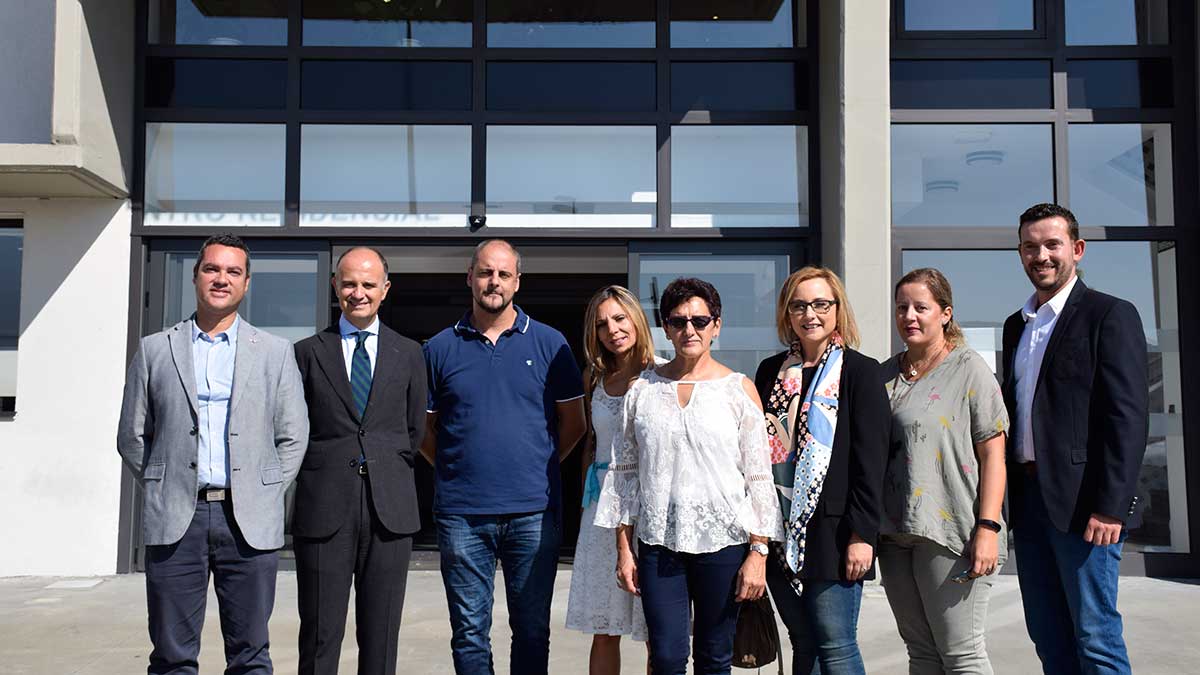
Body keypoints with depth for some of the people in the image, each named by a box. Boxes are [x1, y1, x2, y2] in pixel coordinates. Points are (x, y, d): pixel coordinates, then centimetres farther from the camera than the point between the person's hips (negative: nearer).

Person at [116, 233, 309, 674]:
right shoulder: (155, 349, 9)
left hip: (250, 522, 0)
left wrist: (264, 495, 2)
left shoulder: (275, 352, 8)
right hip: (174, 521, 0)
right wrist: (165, 489, 5)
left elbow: (293, 438, 9)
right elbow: (131, 438, 12)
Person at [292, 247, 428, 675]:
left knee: (381, 637, 7)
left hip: (389, 509, 1)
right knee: (320, 635, 3)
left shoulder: (409, 354, 11)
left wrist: (387, 474, 10)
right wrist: (321, 475, 4)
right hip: (323, 508, -1)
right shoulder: (307, 353, 7)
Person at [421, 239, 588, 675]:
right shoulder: (440, 349, 5)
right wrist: (456, 469, 2)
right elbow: (424, 429, 11)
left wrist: (539, 466, 3)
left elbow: (574, 423, 8)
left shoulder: (550, 344, 3)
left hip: (533, 512, 0)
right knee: (469, 631, 9)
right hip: (461, 513, 1)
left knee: (532, 630, 9)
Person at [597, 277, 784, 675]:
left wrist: (758, 552, -5)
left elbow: (759, 477, 0)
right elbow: (625, 471, 9)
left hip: (723, 541, -1)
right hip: (658, 542, 1)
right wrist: (623, 548, 5)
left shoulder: (739, 389, 2)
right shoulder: (643, 390, 6)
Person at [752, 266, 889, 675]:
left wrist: (862, 534, -13)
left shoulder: (860, 371, -3)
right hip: (780, 532, 5)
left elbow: (871, 460, -8)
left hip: (831, 532, -5)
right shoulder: (771, 372, 11)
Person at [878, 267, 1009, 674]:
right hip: (895, 534, 6)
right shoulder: (887, 374, 14)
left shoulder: (969, 369, -3)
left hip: (951, 534, -6)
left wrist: (987, 528, -16)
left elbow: (993, 455, -8)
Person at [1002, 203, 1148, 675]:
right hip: (1028, 497, 7)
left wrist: (1111, 505, -18)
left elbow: (1129, 418, -12)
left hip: (1081, 501, -7)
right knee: (1047, 636, 11)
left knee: (1094, 636, -3)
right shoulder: (1016, 326, 17)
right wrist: (1008, 496, 12)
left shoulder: (1109, 315, -4)